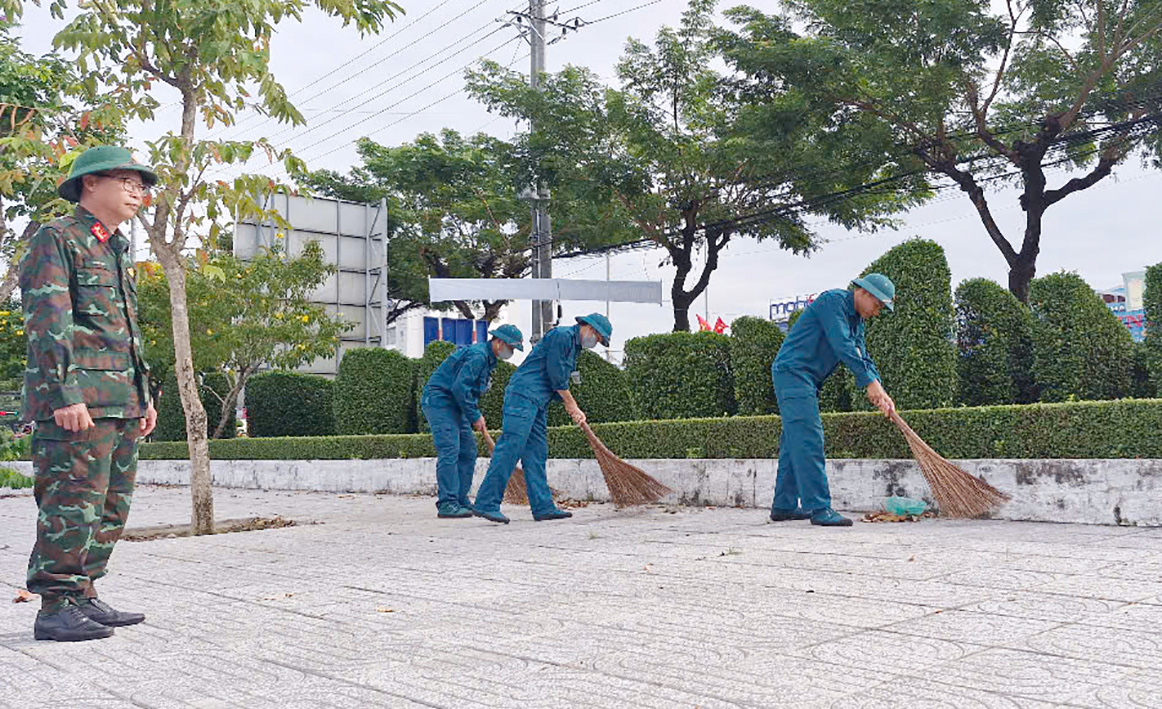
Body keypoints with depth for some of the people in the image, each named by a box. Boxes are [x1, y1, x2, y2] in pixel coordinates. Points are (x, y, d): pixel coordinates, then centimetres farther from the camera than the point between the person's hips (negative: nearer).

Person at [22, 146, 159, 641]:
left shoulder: (119, 252, 24)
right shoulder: (56, 239, -3)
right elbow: (46, 324, -12)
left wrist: (143, 396, 21)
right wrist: (64, 394, -20)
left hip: (121, 404, 9)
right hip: (76, 401, -9)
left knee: (111, 508, 11)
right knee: (73, 506, -8)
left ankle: (83, 597, 19)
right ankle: (55, 609, -1)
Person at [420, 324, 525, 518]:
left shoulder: (487, 358, 15)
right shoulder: (477, 355, -18)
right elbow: (459, 387, -25)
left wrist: (477, 415, 10)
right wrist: (475, 416, -17)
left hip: (454, 405, 11)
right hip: (439, 400, -11)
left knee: (468, 452, 8)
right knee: (449, 450, -16)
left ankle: (461, 501, 12)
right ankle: (447, 504, -16)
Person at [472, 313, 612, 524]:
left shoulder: (574, 346, 24)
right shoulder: (562, 335, -7)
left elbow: (560, 384, 23)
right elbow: (555, 373, -11)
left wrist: (574, 409, 11)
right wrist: (570, 403, 0)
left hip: (537, 403, 11)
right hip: (522, 395, -11)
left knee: (536, 454, 8)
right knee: (510, 448, -14)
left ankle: (543, 507, 9)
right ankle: (486, 503, -15)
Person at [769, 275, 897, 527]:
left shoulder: (856, 320, 18)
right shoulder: (833, 301, -12)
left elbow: (863, 357, 14)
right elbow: (842, 345, -21)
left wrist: (880, 392, -1)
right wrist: (870, 381, -22)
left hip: (807, 381, 10)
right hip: (792, 371, -10)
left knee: (794, 440, 11)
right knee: (808, 439, -15)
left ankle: (784, 506, 17)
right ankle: (819, 508, -18)